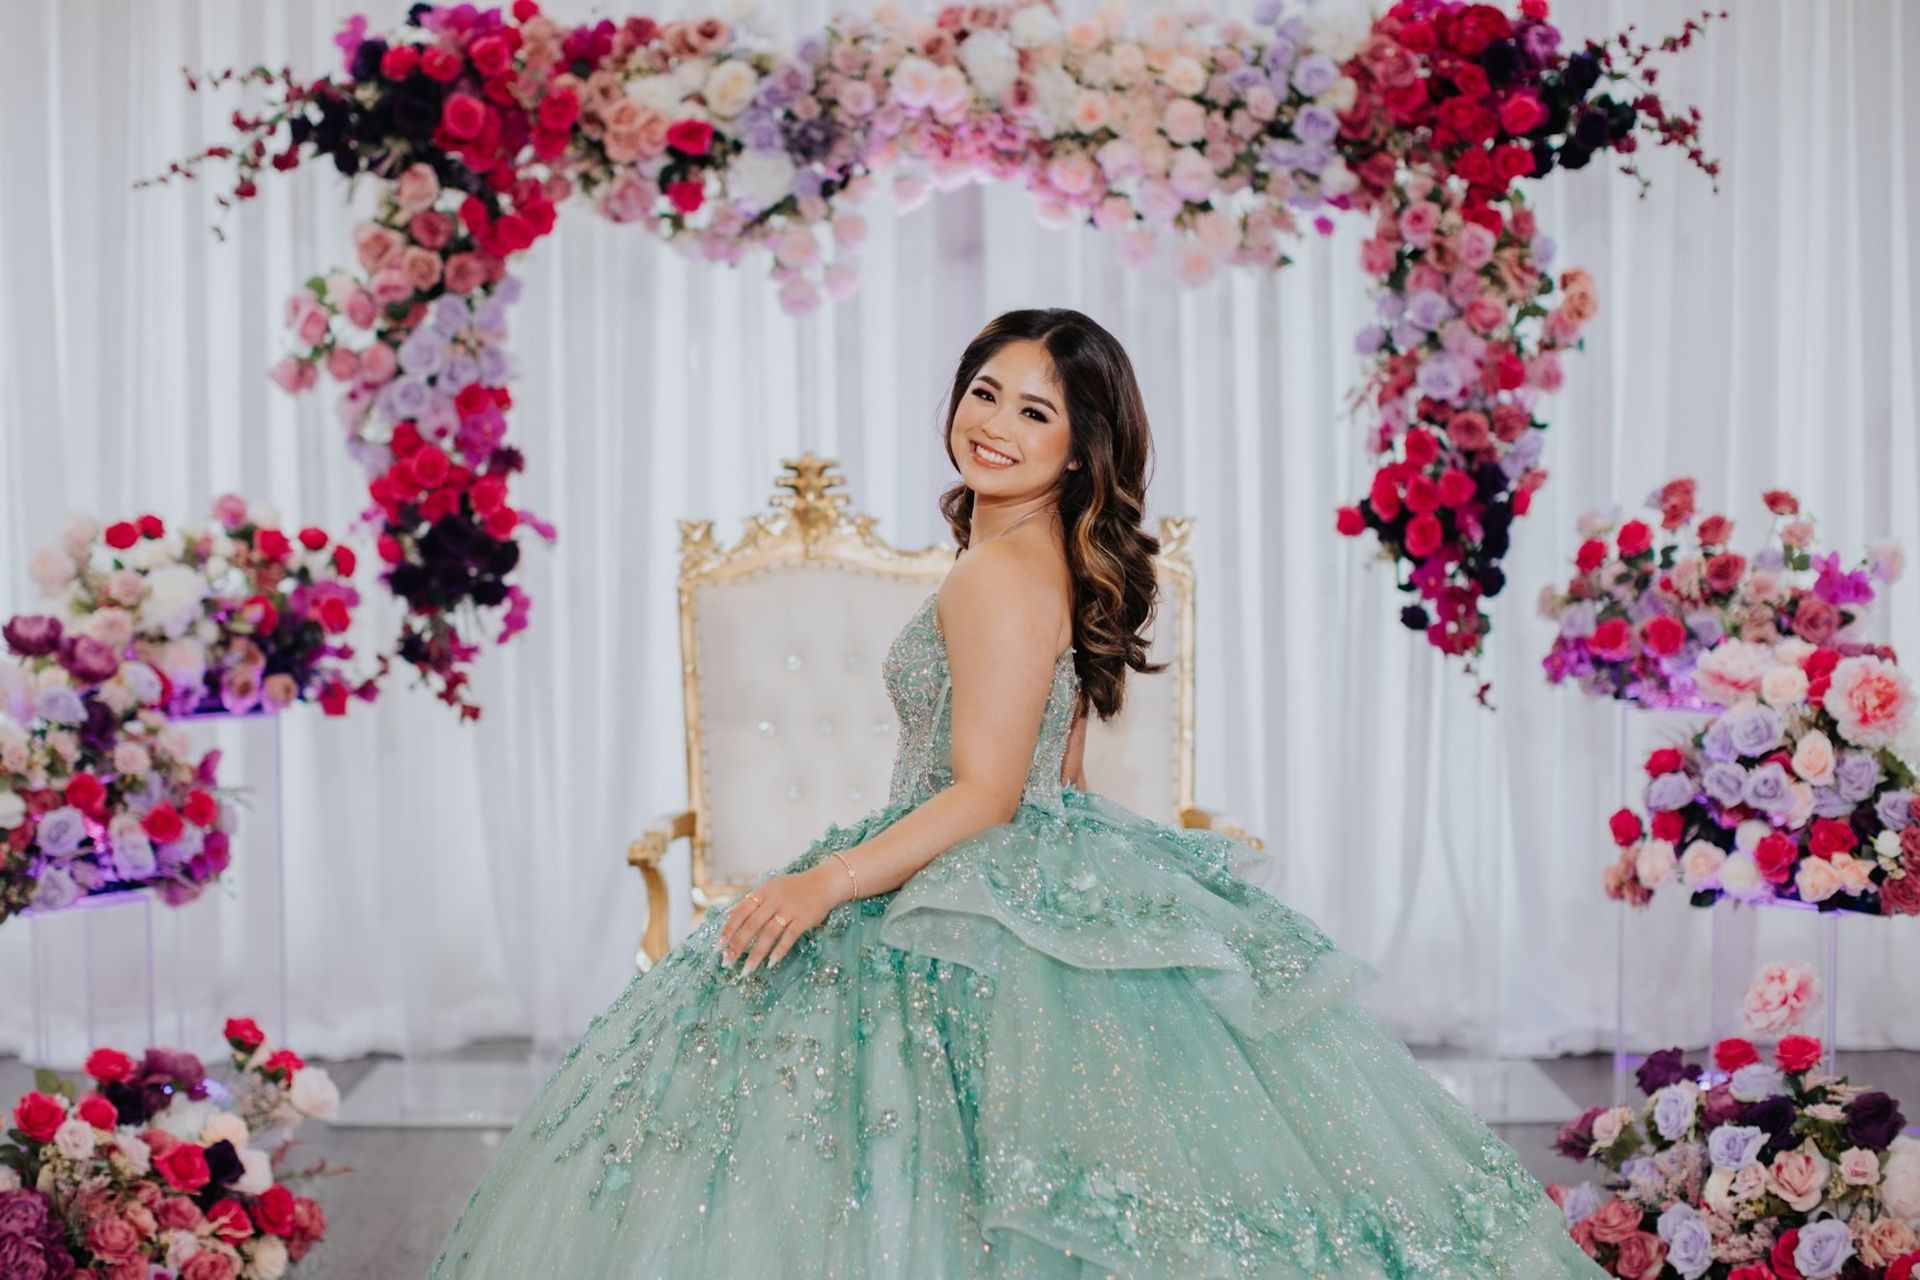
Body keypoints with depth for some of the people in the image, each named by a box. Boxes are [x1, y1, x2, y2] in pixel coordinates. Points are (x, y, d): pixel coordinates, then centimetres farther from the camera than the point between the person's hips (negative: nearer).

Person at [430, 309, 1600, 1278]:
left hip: (989, 912, -10)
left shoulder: (999, 573, -18)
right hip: (1046, 881, 10)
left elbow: (987, 796, -22)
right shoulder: (1064, 567, 11)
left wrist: (832, 882, -27)